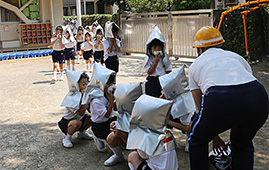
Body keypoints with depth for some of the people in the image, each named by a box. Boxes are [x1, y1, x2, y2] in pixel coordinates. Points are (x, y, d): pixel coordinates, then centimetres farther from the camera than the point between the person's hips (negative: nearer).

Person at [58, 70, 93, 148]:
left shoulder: (84, 94, -5)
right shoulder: (71, 98, -27)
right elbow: (81, 113, -30)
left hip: (78, 119, 8)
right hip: (66, 122, -8)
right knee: (77, 123, -37)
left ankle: (82, 132, 14)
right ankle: (67, 138, -10)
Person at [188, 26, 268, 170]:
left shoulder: (195, 65, 29)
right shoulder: (236, 56, 34)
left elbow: (201, 108, 28)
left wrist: (214, 137, 37)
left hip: (220, 100, -3)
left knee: (197, 139, 24)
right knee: (242, 144, 29)